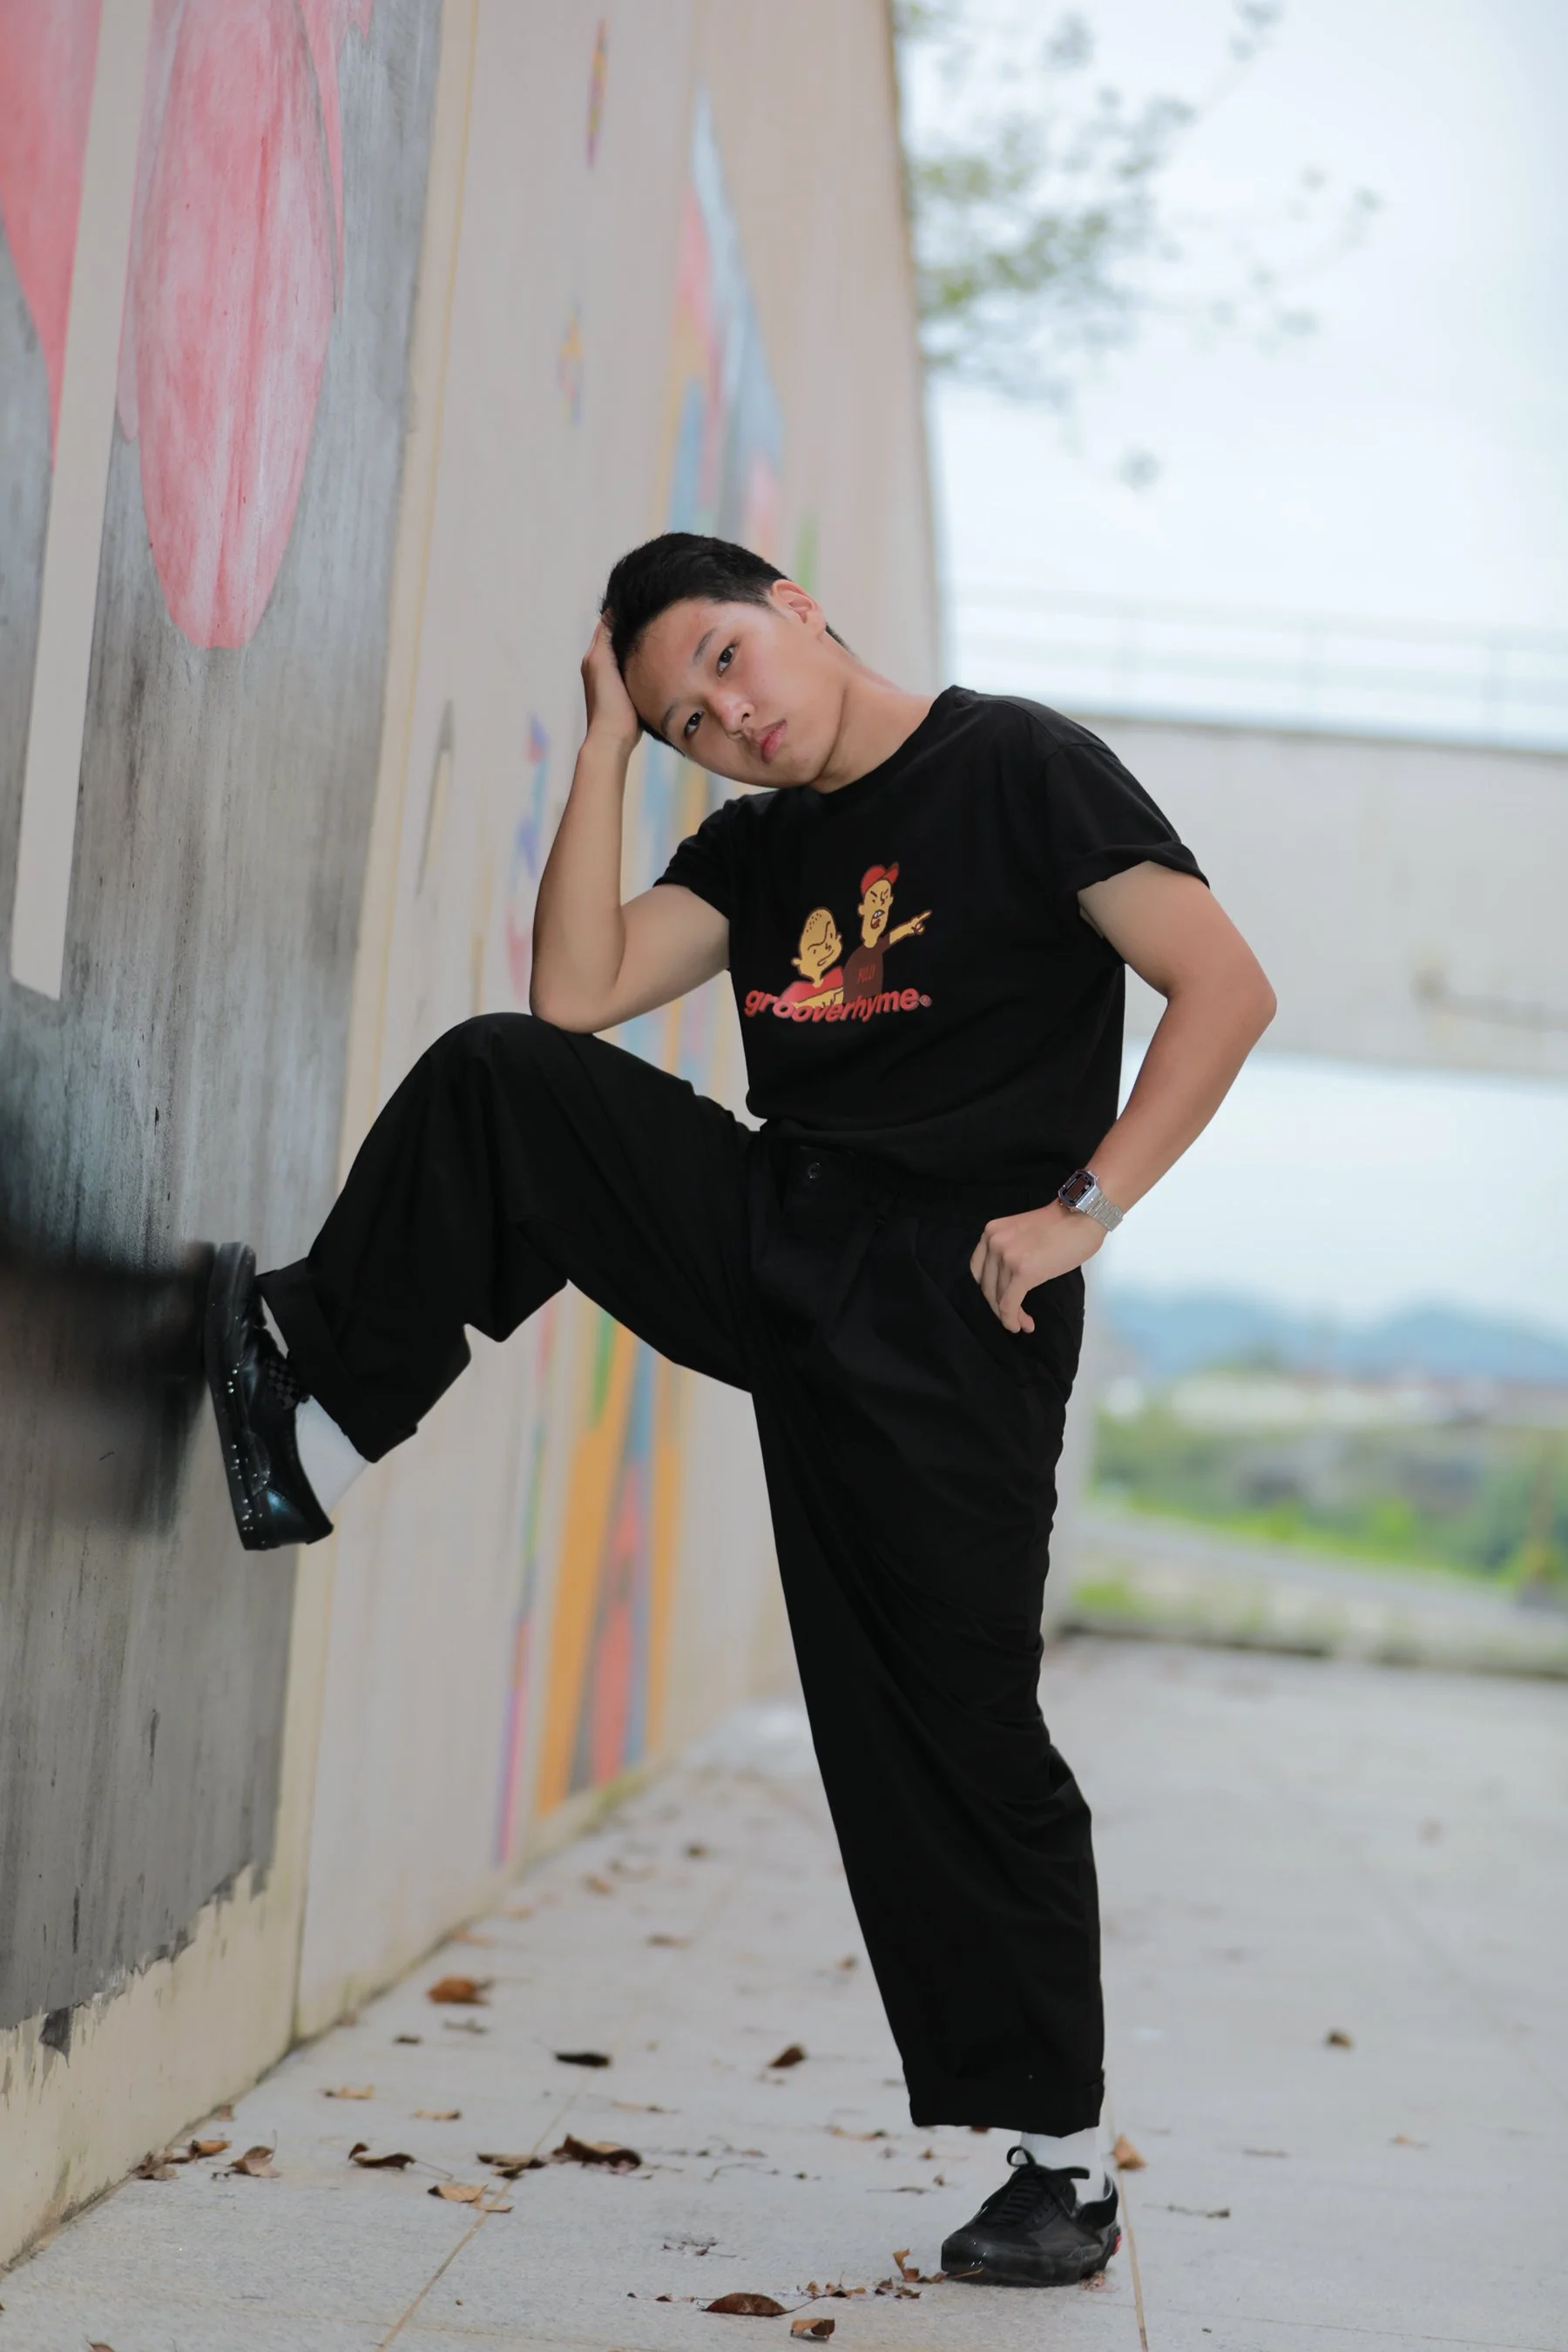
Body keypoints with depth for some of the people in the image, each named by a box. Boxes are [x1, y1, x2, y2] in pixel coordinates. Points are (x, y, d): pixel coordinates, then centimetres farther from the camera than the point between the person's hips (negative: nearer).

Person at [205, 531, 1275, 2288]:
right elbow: (578, 997, 1)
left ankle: (1062, 2161, 6)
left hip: (944, 1307, -6)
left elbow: (1227, 988, -11)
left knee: (952, 1728, -5)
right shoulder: (761, 846, 15)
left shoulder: (1018, 767, -4)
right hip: (771, 1243, 6)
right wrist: (603, 744, 2)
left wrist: (1080, 1209, -17)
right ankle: (317, 1429, -3)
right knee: (497, 1081, -11)